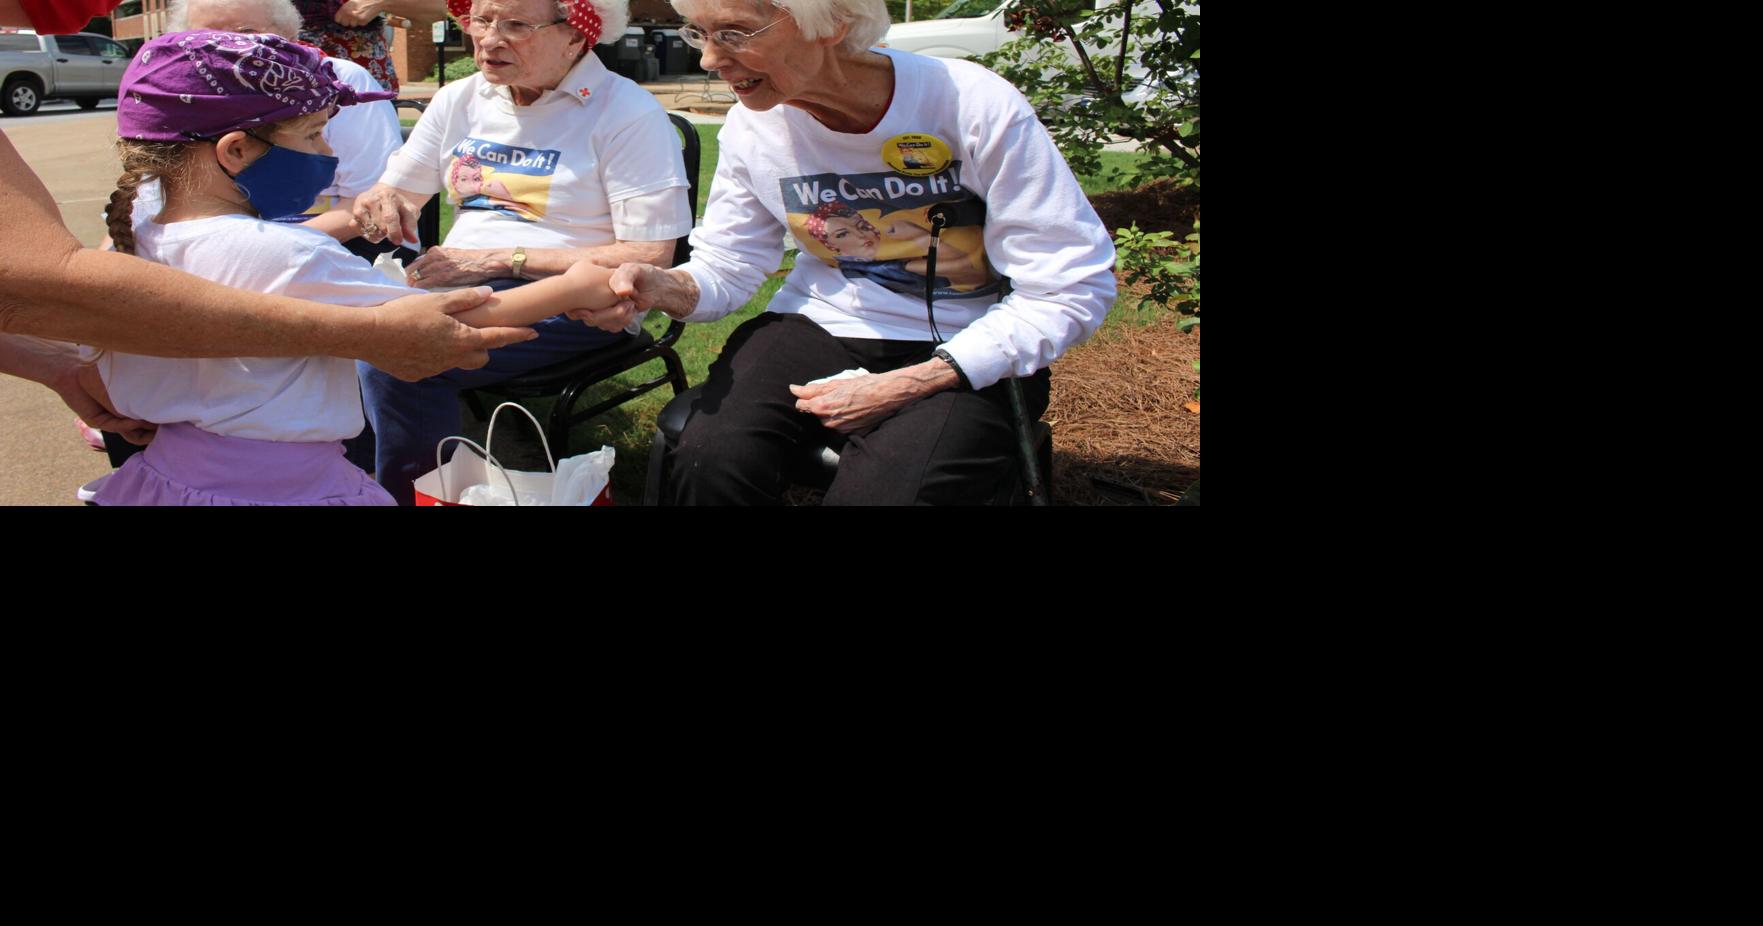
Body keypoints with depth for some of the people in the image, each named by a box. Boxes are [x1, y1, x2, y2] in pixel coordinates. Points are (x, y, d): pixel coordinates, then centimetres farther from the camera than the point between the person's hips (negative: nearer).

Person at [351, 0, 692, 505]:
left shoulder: (627, 114, -9)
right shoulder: (459, 99, 12)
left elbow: (650, 258, -16)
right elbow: (396, 195, 19)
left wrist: (499, 260, -17)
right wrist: (380, 204, -10)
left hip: (571, 305, -6)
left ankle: (412, 492, -4)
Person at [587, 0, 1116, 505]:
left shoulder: (977, 107, -20)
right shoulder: (754, 124, -5)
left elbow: (1070, 290, -16)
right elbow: (725, 265, 6)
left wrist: (905, 387, -22)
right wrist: (662, 288, -20)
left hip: (968, 354, -3)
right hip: (822, 329, 4)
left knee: (879, 493, -32)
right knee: (705, 463, -25)